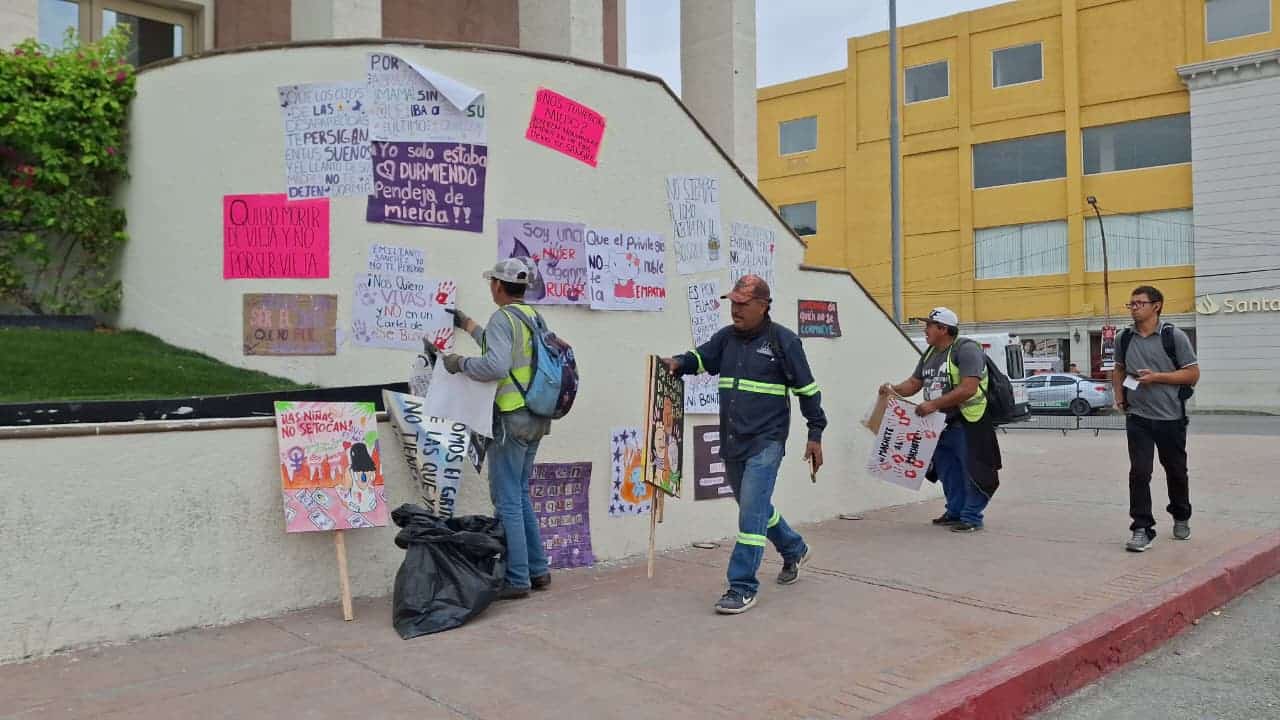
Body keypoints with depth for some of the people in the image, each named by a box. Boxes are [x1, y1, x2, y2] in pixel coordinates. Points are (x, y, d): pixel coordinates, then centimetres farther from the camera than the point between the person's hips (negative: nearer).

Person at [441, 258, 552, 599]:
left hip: (511, 419, -9)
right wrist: (468, 326, 35)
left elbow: (496, 366, -26)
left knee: (507, 499, -2)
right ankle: (537, 570, 21)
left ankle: (516, 579, 2)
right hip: (535, 418, 9)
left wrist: (460, 363, -12)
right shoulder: (533, 317, 14)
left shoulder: (502, 318, -12)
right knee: (521, 495, 17)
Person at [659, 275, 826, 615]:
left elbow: (807, 390, -3)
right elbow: (701, 357, 5)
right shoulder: (727, 337, 9)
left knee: (752, 511, -12)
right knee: (754, 507, 20)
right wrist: (678, 363, -19)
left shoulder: (783, 341, -7)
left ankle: (743, 587, -5)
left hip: (766, 441, -7)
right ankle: (794, 550, 44)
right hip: (732, 442, 7)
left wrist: (815, 435, -4)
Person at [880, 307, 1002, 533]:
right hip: (941, 423, 9)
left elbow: (968, 389, -25)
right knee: (947, 471, 16)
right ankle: (955, 512, 30)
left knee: (971, 471, -1)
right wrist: (894, 389, -7)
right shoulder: (930, 354, 13)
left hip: (968, 423, -9)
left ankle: (972, 517, 8)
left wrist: (934, 404, -27)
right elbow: (914, 383, 15)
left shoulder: (965, 349, -15)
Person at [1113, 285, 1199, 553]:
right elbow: (1119, 370, 19)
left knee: (1176, 471, 16)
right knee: (1139, 473, -8)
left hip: (1171, 417, -1)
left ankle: (1181, 518, 38)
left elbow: (1193, 374, -6)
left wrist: (1157, 377, -18)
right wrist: (1119, 396, 4)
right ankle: (1142, 529, -3)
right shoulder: (1125, 338, 3)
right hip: (1137, 417, 1)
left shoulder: (1174, 336, -7)